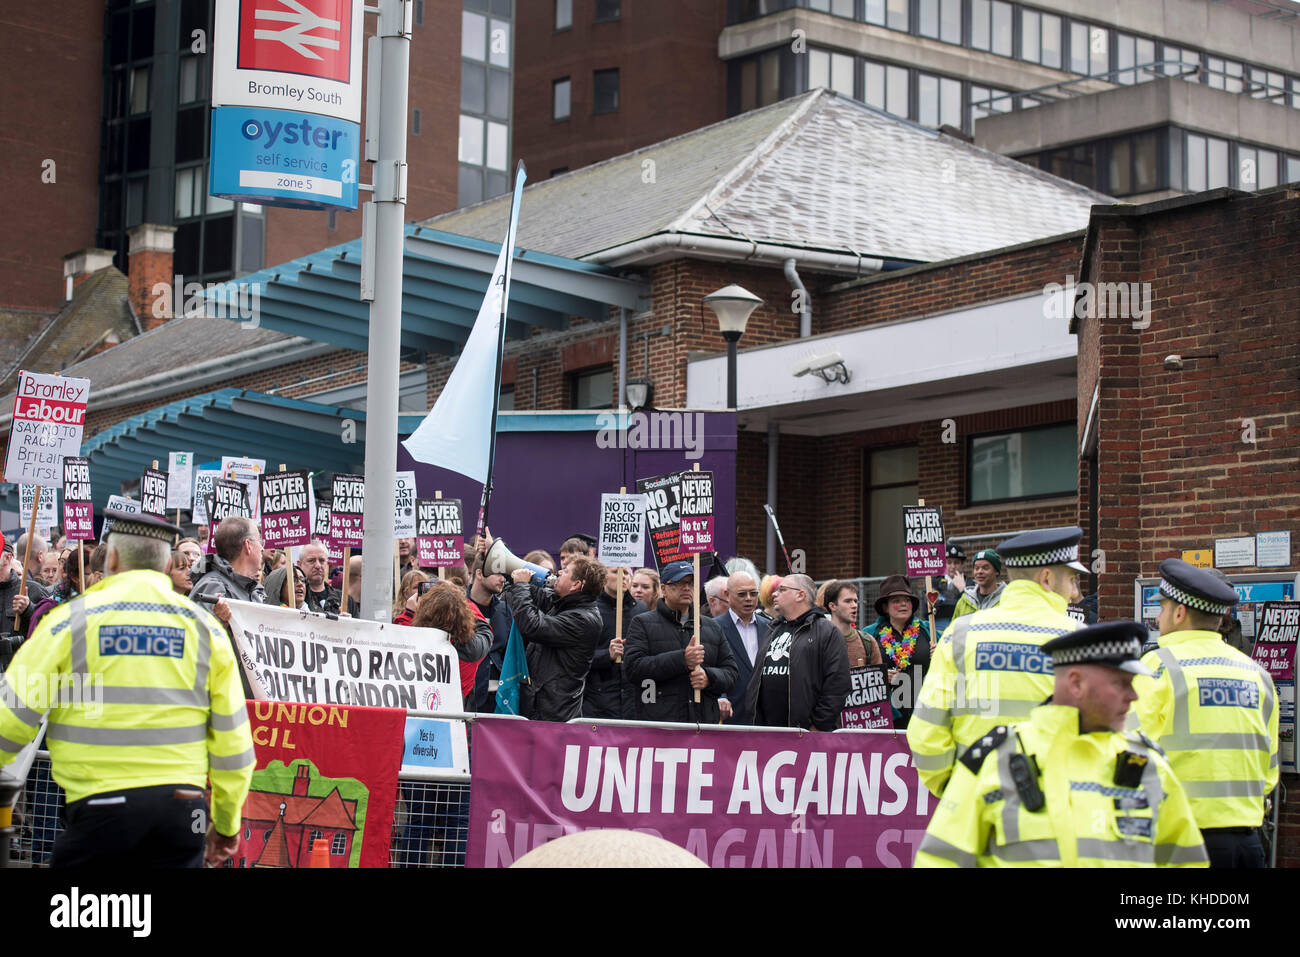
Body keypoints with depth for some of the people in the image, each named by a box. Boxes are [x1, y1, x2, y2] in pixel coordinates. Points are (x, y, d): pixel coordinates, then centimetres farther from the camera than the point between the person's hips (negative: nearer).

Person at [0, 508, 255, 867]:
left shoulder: (72, 618, 0)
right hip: (182, 807, 3)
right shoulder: (204, 626, 8)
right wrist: (227, 823, 20)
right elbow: (233, 737, 9)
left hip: (101, 806, -3)